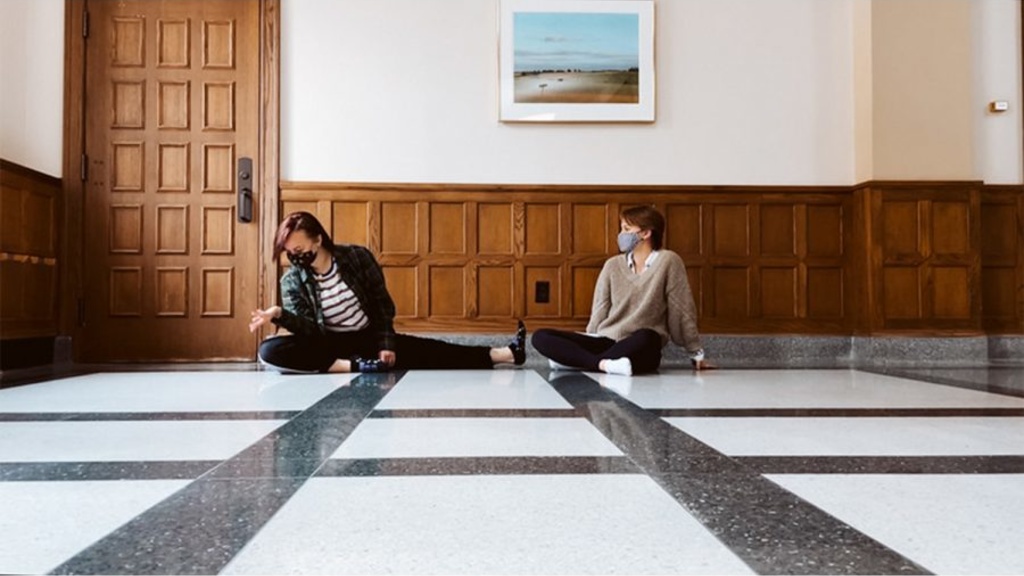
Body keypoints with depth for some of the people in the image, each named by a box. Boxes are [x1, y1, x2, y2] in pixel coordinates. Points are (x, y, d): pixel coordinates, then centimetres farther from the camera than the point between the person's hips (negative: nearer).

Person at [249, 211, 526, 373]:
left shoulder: (357, 256, -9)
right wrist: (279, 314, -36)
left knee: (431, 350, -14)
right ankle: (355, 366, -31)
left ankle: (506, 354, -9)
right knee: (270, 351, -27)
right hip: (330, 344, 0)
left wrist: (386, 344, -10)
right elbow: (309, 329, -17)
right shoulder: (292, 281, -9)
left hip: (370, 338, 0)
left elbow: (382, 304, -2)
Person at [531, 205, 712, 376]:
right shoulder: (613, 265, 9)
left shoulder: (668, 261, -2)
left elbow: (682, 309, 0)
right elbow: (599, 311, 11)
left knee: (645, 338, -42)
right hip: (605, 342, 4)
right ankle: (604, 364, -32)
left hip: (641, 350, -4)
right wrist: (588, 346, 5)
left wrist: (696, 353, 4)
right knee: (541, 336, -15)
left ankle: (572, 359, -28)